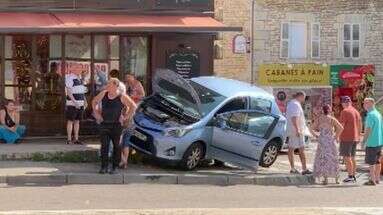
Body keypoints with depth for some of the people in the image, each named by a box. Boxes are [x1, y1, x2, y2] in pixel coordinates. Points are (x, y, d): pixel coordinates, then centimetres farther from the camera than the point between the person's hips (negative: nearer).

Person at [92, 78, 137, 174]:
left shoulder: (122, 97, -8)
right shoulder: (103, 94, 4)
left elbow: (133, 106, -7)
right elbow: (94, 101, 19)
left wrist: (126, 116, -8)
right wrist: (96, 113, 11)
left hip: (116, 125, -3)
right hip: (104, 124, 3)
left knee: (116, 146, 3)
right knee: (104, 145, 0)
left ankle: (114, 167, 11)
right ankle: (104, 166, 5)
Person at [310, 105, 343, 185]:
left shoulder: (319, 119, 2)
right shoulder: (332, 119, -4)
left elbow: (311, 129, 2)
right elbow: (341, 128, -14)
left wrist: (316, 136, 9)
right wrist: (337, 136, -3)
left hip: (322, 141, 1)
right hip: (330, 141, -1)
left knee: (322, 159, 7)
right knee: (333, 159, 9)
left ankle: (325, 179, 1)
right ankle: (336, 178, 15)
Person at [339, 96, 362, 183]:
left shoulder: (345, 111, -13)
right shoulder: (356, 111, 11)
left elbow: (341, 125, -17)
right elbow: (360, 125, 18)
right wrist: (358, 136, 26)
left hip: (346, 138, -8)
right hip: (355, 138, 8)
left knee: (346, 157, -4)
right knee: (352, 157, 14)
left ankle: (350, 176, -7)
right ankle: (354, 176, 17)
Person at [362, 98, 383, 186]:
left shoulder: (370, 115, -15)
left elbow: (368, 129, -19)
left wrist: (364, 140, -13)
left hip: (372, 142, -9)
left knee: (371, 162, -4)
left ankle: (372, 180, -4)